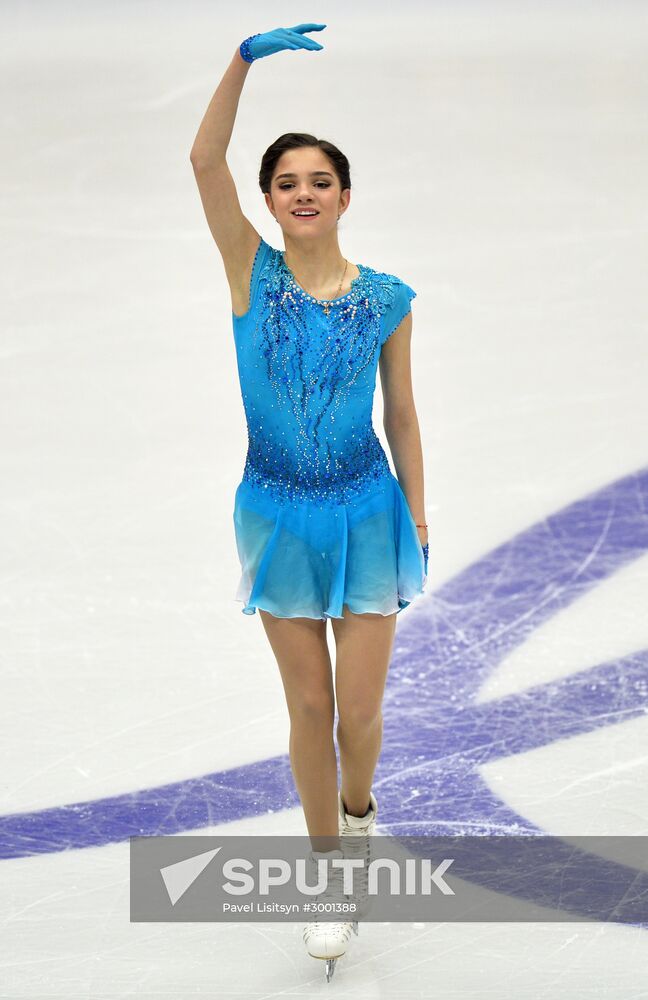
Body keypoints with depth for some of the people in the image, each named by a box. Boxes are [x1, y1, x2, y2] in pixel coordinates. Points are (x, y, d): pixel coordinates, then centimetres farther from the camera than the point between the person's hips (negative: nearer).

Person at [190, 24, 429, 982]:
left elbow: (400, 413, 4)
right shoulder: (252, 272, -7)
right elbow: (203, 160, -19)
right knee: (310, 706, 8)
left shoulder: (386, 299, -4)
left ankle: (358, 811, 37)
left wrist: (418, 516, 6)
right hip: (279, 515, 0)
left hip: (367, 515, 0)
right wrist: (245, 58, -30)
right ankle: (329, 868, 27)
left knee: (360, 708, 3)